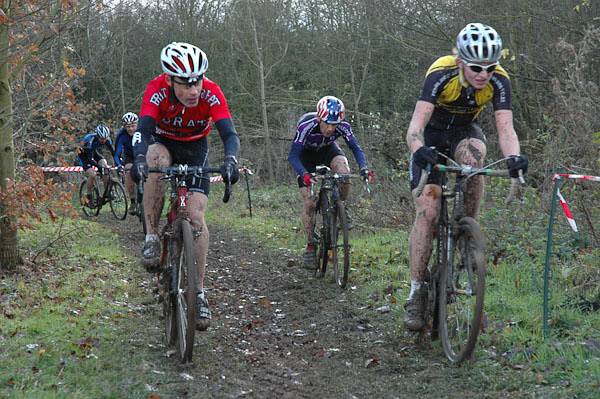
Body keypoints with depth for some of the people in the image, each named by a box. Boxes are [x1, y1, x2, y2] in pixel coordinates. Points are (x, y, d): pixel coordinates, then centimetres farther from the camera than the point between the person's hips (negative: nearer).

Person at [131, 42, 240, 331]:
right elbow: (143, 130, -39)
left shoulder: (211, 93, -29)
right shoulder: (157, 90, -30)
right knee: (158, 160, -38)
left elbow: (230, 134, -35)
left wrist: (230, 160, -56)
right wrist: (139, 158, -59)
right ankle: (152, 237, -24)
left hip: (195, 148, 1)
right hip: (162, 142, 0)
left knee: (196, 215, -14)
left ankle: (199, 293, -4)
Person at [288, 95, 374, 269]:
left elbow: (356, 148, -24)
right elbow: (293, 155, -39)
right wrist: (304, 174, -57)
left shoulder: (343, 126, -31)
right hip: (306, 154, -2)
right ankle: (310, 246, 5)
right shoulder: (307, 126, -38)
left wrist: (364, 168, -43)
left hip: (328, 150, 2)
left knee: (344, 174, -31)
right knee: (309, 202, -10)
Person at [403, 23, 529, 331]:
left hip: (464, 131, 2)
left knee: (473, 155, -35)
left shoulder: (498, 81, -23)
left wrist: (514, 157, -51)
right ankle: (417, 293, -8)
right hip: (433, 134, -2)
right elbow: (415, 125, -40)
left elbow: (505, 128, -30)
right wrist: (419, 150, -61)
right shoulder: (441, 74, -32)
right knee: (427, 212, -14)